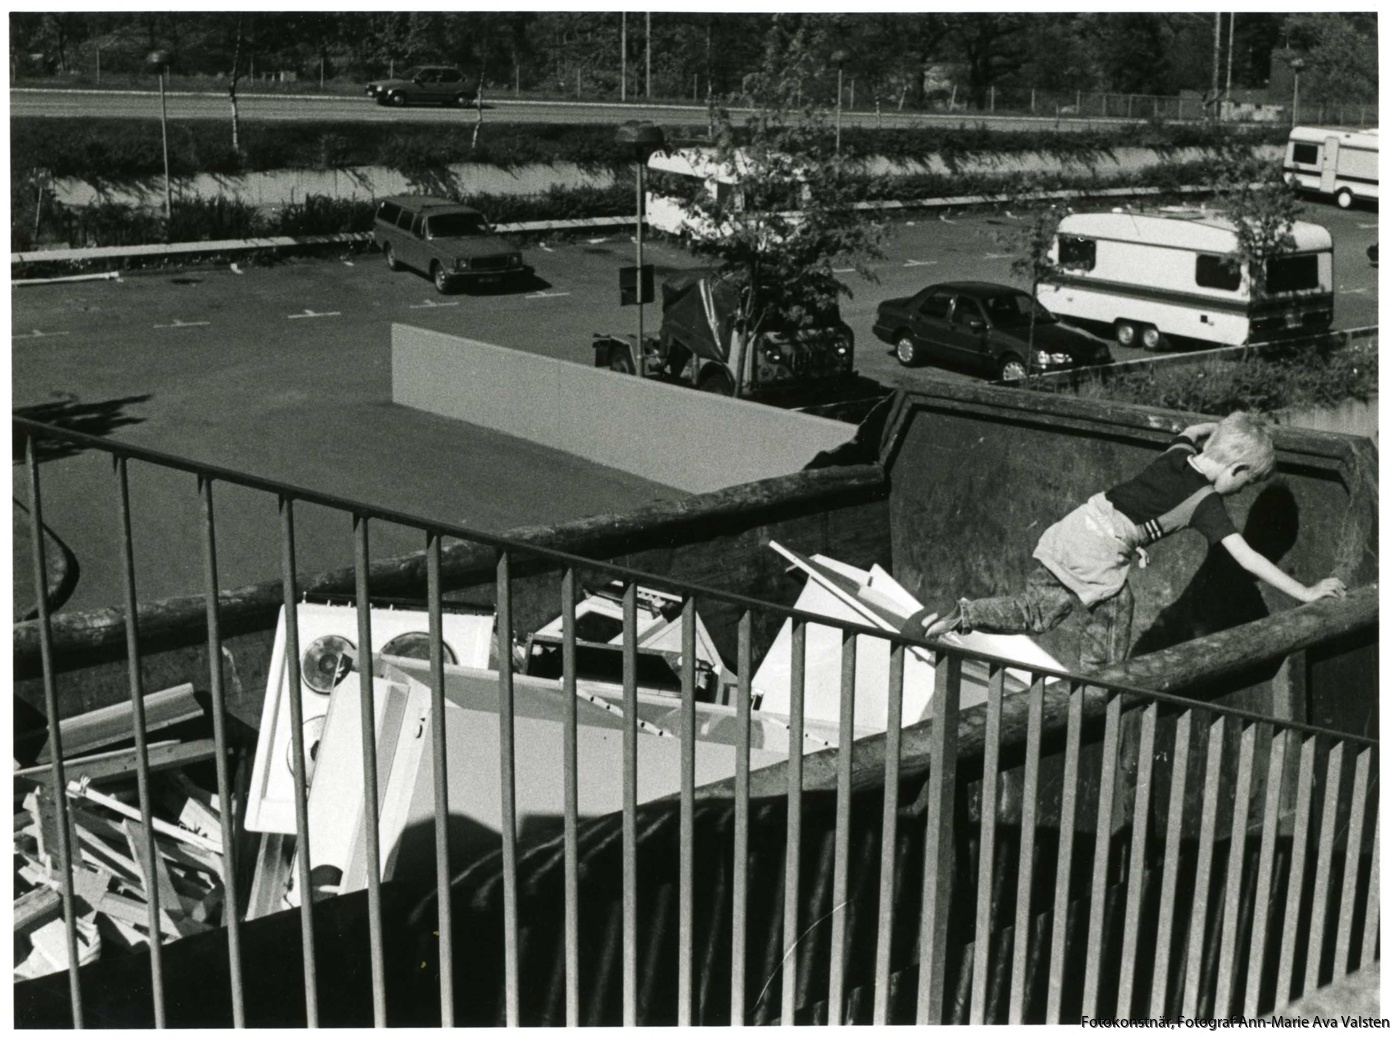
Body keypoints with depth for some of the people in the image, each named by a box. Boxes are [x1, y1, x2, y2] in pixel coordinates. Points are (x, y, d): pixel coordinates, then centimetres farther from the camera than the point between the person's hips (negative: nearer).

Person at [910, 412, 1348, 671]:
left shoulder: (1178, 453, 12)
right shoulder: (1207, 504, -6)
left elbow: (1192, 430, 38)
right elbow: (1248, 559, -8)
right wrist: (1307, 594, -3)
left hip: (1073, 526, 7)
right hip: (1099, 557, -7)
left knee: (1036, 613, 18)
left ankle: (957, 617, 7)